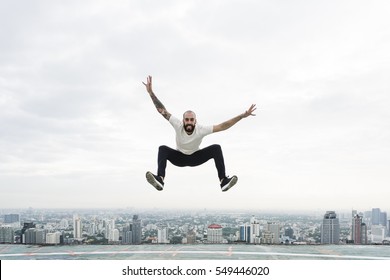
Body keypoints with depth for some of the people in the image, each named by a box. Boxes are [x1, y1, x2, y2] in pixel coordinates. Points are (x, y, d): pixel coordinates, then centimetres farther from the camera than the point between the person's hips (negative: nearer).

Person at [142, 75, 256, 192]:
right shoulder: (178, 125, -28)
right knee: (163, 149, -31)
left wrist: (242, 116, -41)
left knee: (216, 148, -26)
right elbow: (162, 111, -33)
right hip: (179, 157, 0)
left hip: (195, 157, 0)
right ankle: (160, 179, -46)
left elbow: (222, 126, -33)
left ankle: (223, 180, -33)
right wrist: (150, 92, -41)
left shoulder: (201, 129, -29)